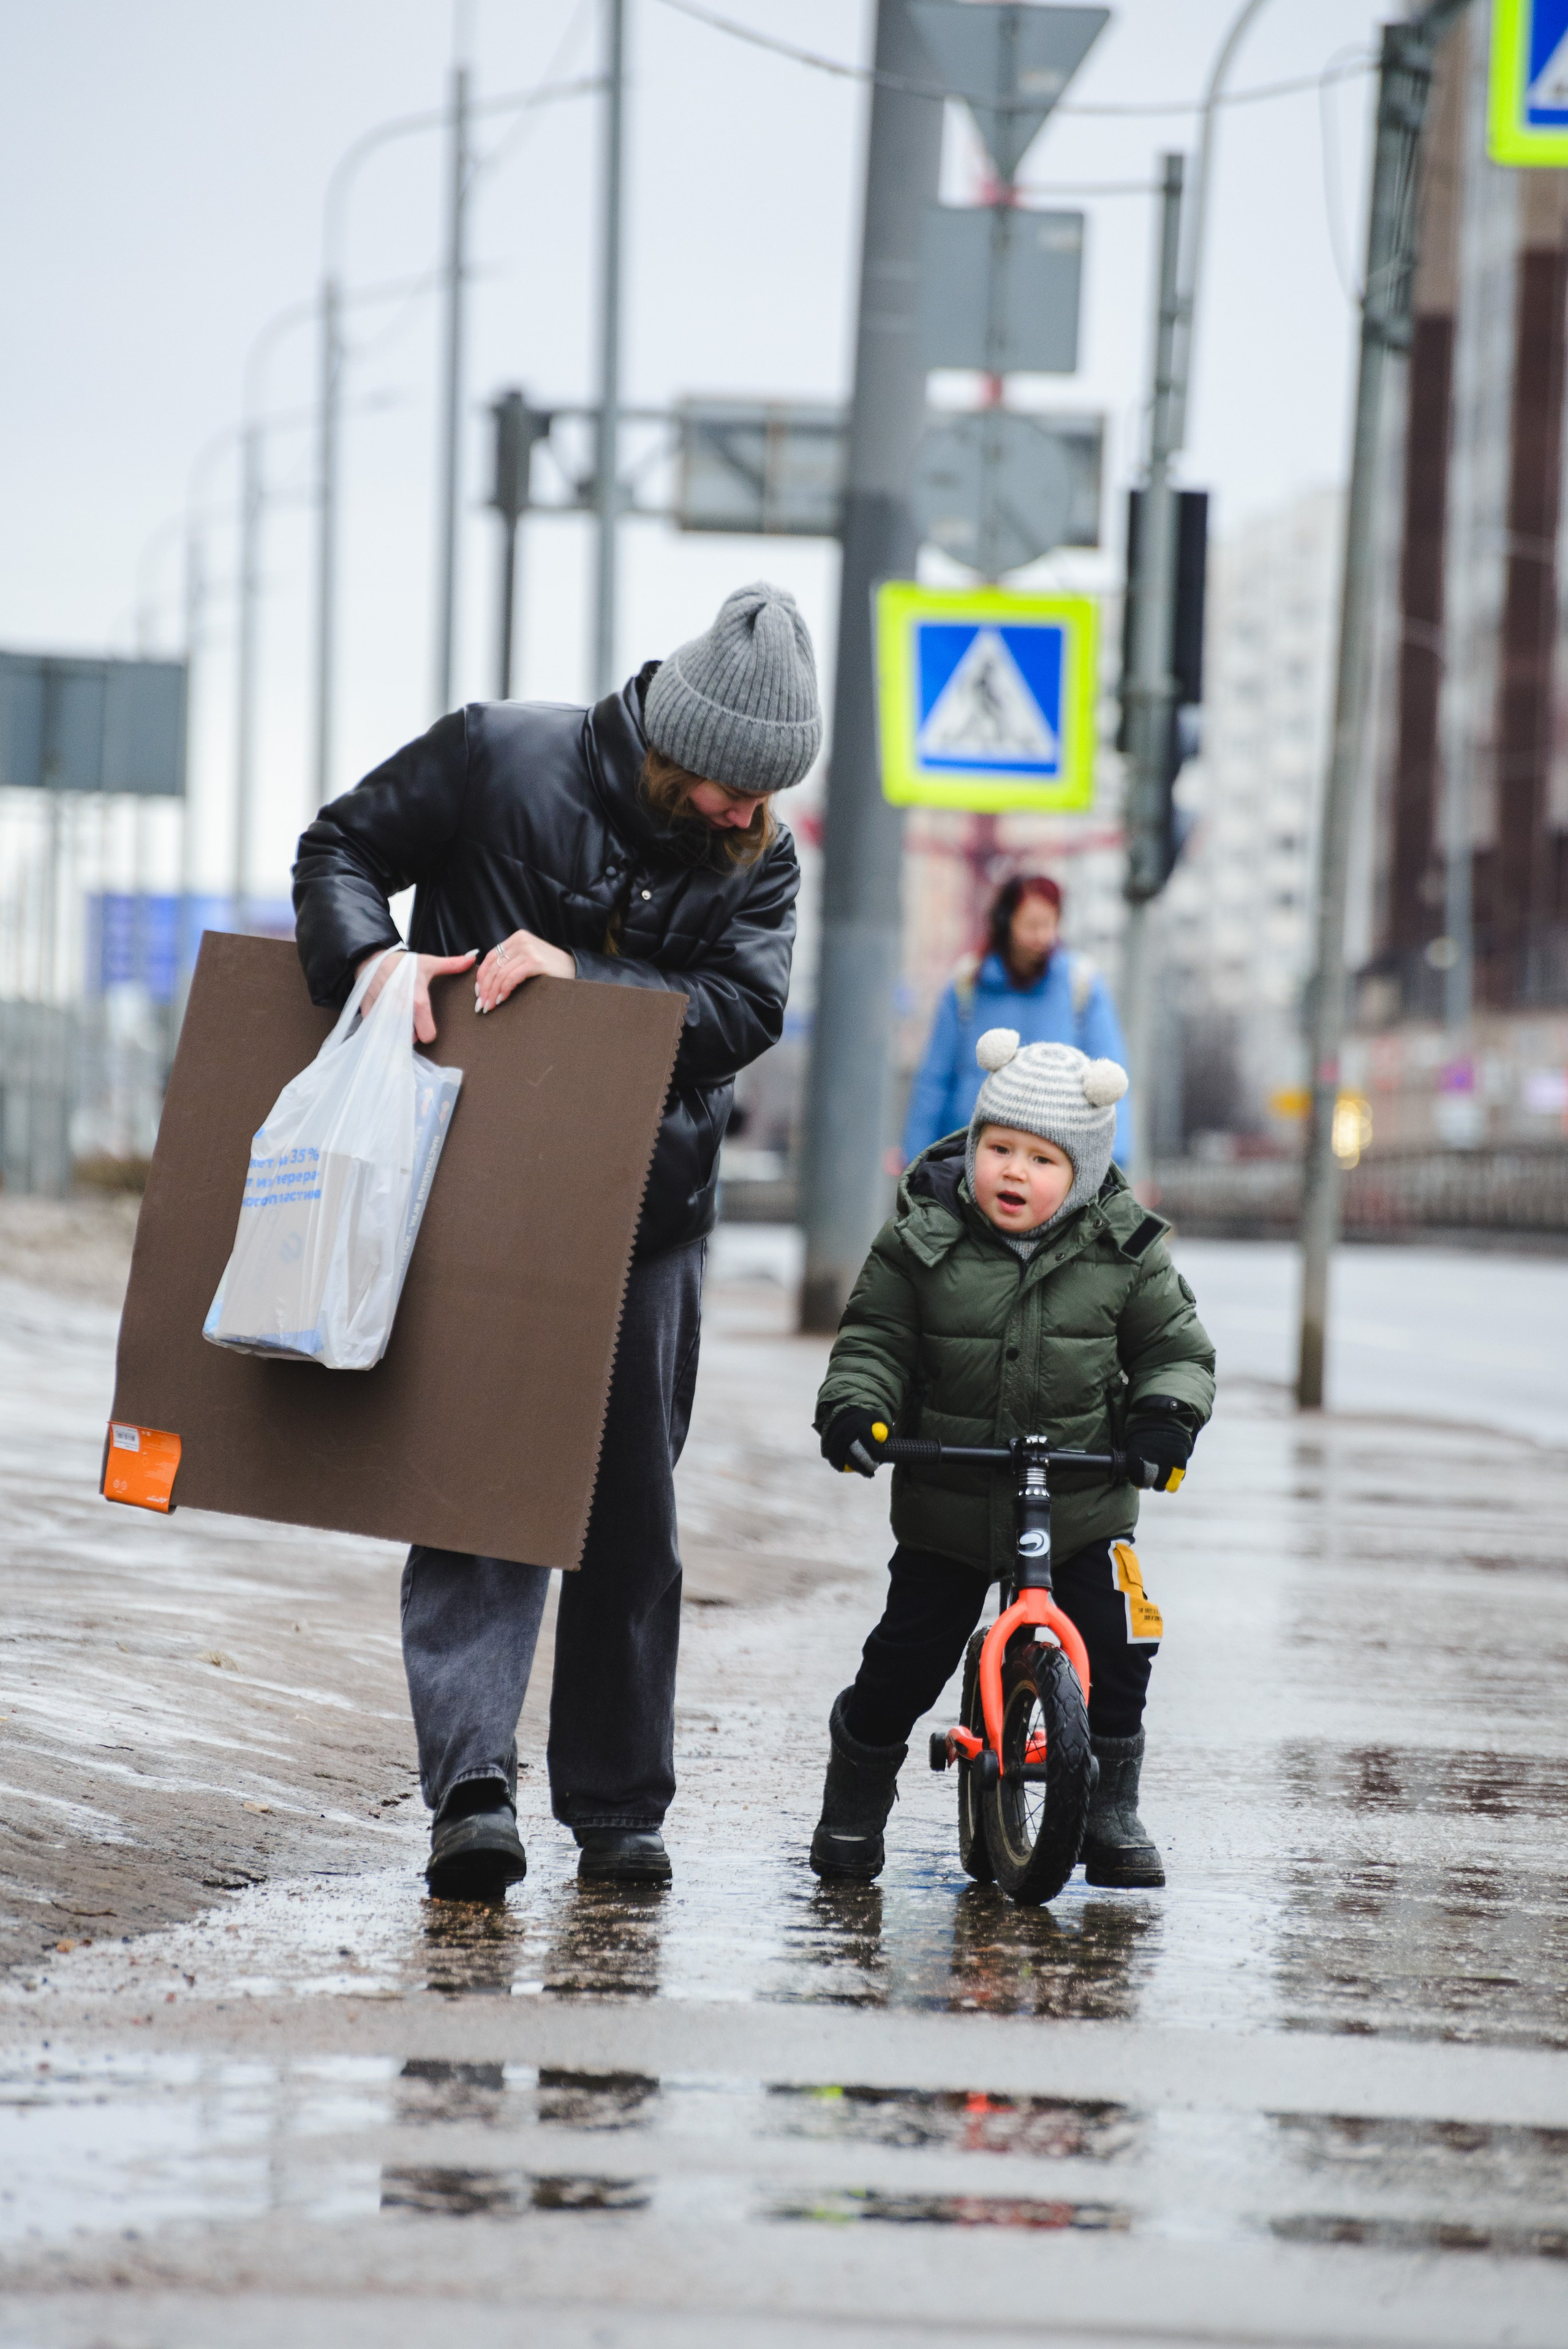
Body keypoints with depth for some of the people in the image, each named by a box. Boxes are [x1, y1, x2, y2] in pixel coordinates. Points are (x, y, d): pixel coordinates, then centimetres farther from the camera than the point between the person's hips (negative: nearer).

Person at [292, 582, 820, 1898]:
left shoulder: (758, 857, 2)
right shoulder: (501, 757, -6)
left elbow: (744, 1011, -11)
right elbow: (341, 848, 1)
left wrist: (580, 978, -24)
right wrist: (367, 957, -20)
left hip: (647, 1214, 3)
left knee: (632, 1515, 8)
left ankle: (619, 1804, 17)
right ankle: (472, 1783, -20)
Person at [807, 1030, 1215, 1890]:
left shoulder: (1124, 1253, -4)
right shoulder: (922, 1241, -6)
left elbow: (1175, 1346, 3)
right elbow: (875, 1339, 0)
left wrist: (1167, 1410, -16)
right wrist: (854, 1405, -19)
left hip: (1085, 1501, 1)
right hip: (949, 1504, -1)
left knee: (1118, 1649, -8)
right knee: (905, 1658, -1)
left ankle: (1112, 1815, 12)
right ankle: (855, 1802, 24)